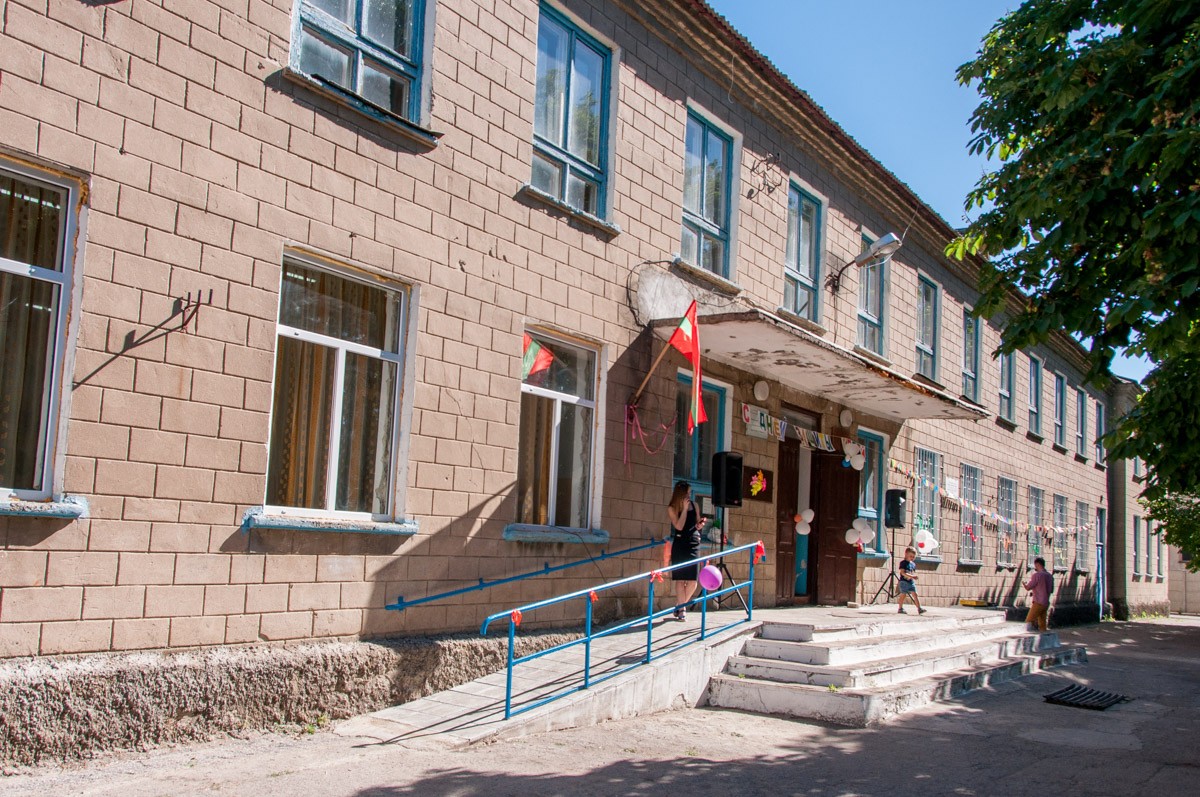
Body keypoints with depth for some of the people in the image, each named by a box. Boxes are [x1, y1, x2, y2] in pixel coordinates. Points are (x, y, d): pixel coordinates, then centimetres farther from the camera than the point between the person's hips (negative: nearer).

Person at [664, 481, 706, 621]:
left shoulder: (693, 505, 10)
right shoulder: (672, 508, -2)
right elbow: (679, 526, -12)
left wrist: (700, 525, -2)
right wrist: (684, 509, -12)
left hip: (694, 544, 4)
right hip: (679, 545, -4)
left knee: (692, 581, 0)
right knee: (680, 579, -4)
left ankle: (680, 605, 19)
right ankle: (681, 609, 3)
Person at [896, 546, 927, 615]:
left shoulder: (913, 564, 12)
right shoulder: (903, 563, -8)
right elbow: (902, 572, -18)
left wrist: (914, 576, -1)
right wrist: (911, 576, -25)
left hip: (911, 582, 5)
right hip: (904, 581, -5)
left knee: (915, 595, -4)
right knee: (903, 595, 1)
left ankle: (919, 609, -9)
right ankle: (901, 608, 14)